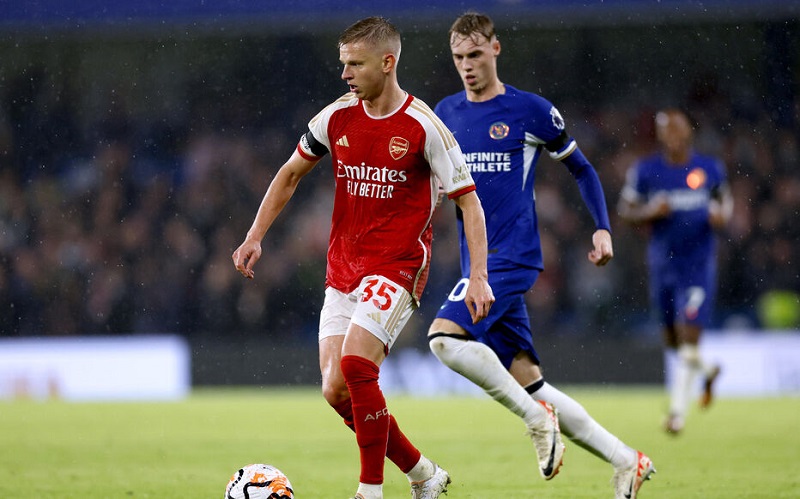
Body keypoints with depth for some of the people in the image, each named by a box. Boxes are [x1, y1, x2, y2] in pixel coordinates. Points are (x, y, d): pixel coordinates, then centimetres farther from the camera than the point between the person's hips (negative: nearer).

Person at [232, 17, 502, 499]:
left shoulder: (423, 126, -11)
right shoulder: (337, 116, 3)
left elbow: (469, 200, -6)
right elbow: (291, 173, 18)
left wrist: (479, 276, -14)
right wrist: (256, 236, 12)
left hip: (397, 267, -6)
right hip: (343, 269, 6)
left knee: (356, 363, -24)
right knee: (336, 390, -3)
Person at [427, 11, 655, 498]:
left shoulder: (531, 111, -2)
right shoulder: (446, 114, 11)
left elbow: (581, 169, 9)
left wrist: (603, 228, 0)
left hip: (514, 257, -6)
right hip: (478, 265, 6)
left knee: (444, 335, -26)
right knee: (527, 381, 1)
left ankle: (536, 419, -13)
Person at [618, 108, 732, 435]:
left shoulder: (710, 168, 0)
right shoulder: (645, 171, -2)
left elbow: (725, 198, 16)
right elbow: (625, 211, 4)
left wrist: (722, 215, -6)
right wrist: (650, 212, -16)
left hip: (698, 263, -2)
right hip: (662, 263, 2)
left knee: (688, 340, -12)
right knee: (673, 342, 13)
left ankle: (677, 411, -4)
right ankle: (707, 370, 45)